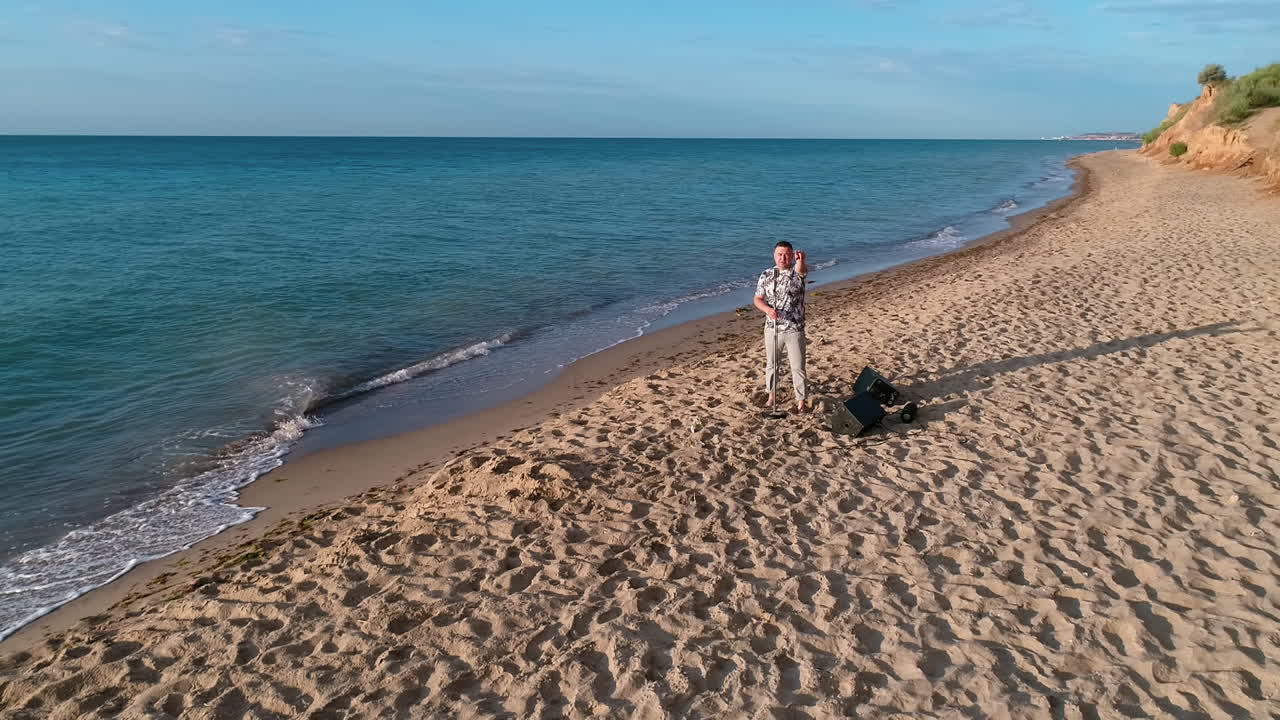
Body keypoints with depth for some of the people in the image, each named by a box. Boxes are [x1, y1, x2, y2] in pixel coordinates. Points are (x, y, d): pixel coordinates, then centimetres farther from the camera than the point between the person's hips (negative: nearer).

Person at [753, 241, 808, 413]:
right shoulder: (766, 275, 2)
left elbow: (802, 270, -31)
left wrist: (801, 261, -57)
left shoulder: (797, 273, -6)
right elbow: (758, 299, 3)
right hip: (772, 328, 3)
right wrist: (768, 309, -19)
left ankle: (801, 400, 14)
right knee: (771, 363, 15)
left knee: (798, 366, 3)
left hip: (795, 329, -2)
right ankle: (772, 394, 33)